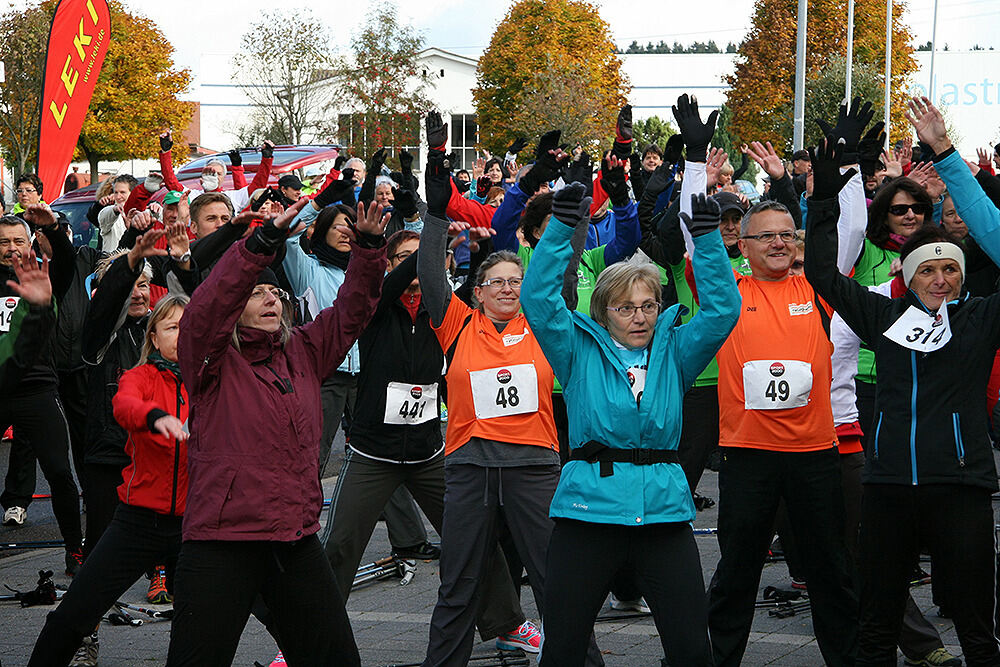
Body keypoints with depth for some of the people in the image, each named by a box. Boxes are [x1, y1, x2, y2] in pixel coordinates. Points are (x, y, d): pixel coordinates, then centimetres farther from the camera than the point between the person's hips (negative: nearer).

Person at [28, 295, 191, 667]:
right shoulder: (141, 377, 0)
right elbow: (124, 406, -24)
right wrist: (156, 416, -45)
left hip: (192, 522, 2)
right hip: (139, 520, -2)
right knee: (71, 616, -7)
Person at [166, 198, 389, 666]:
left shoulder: (302, 352, 13)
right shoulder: (214, 359, -2)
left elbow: (351, 310, 11)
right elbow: (210, 303, -20)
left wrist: (369, 248, -6)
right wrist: (265, 240, -29)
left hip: (296, 540, 5)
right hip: (222, 542, -5)